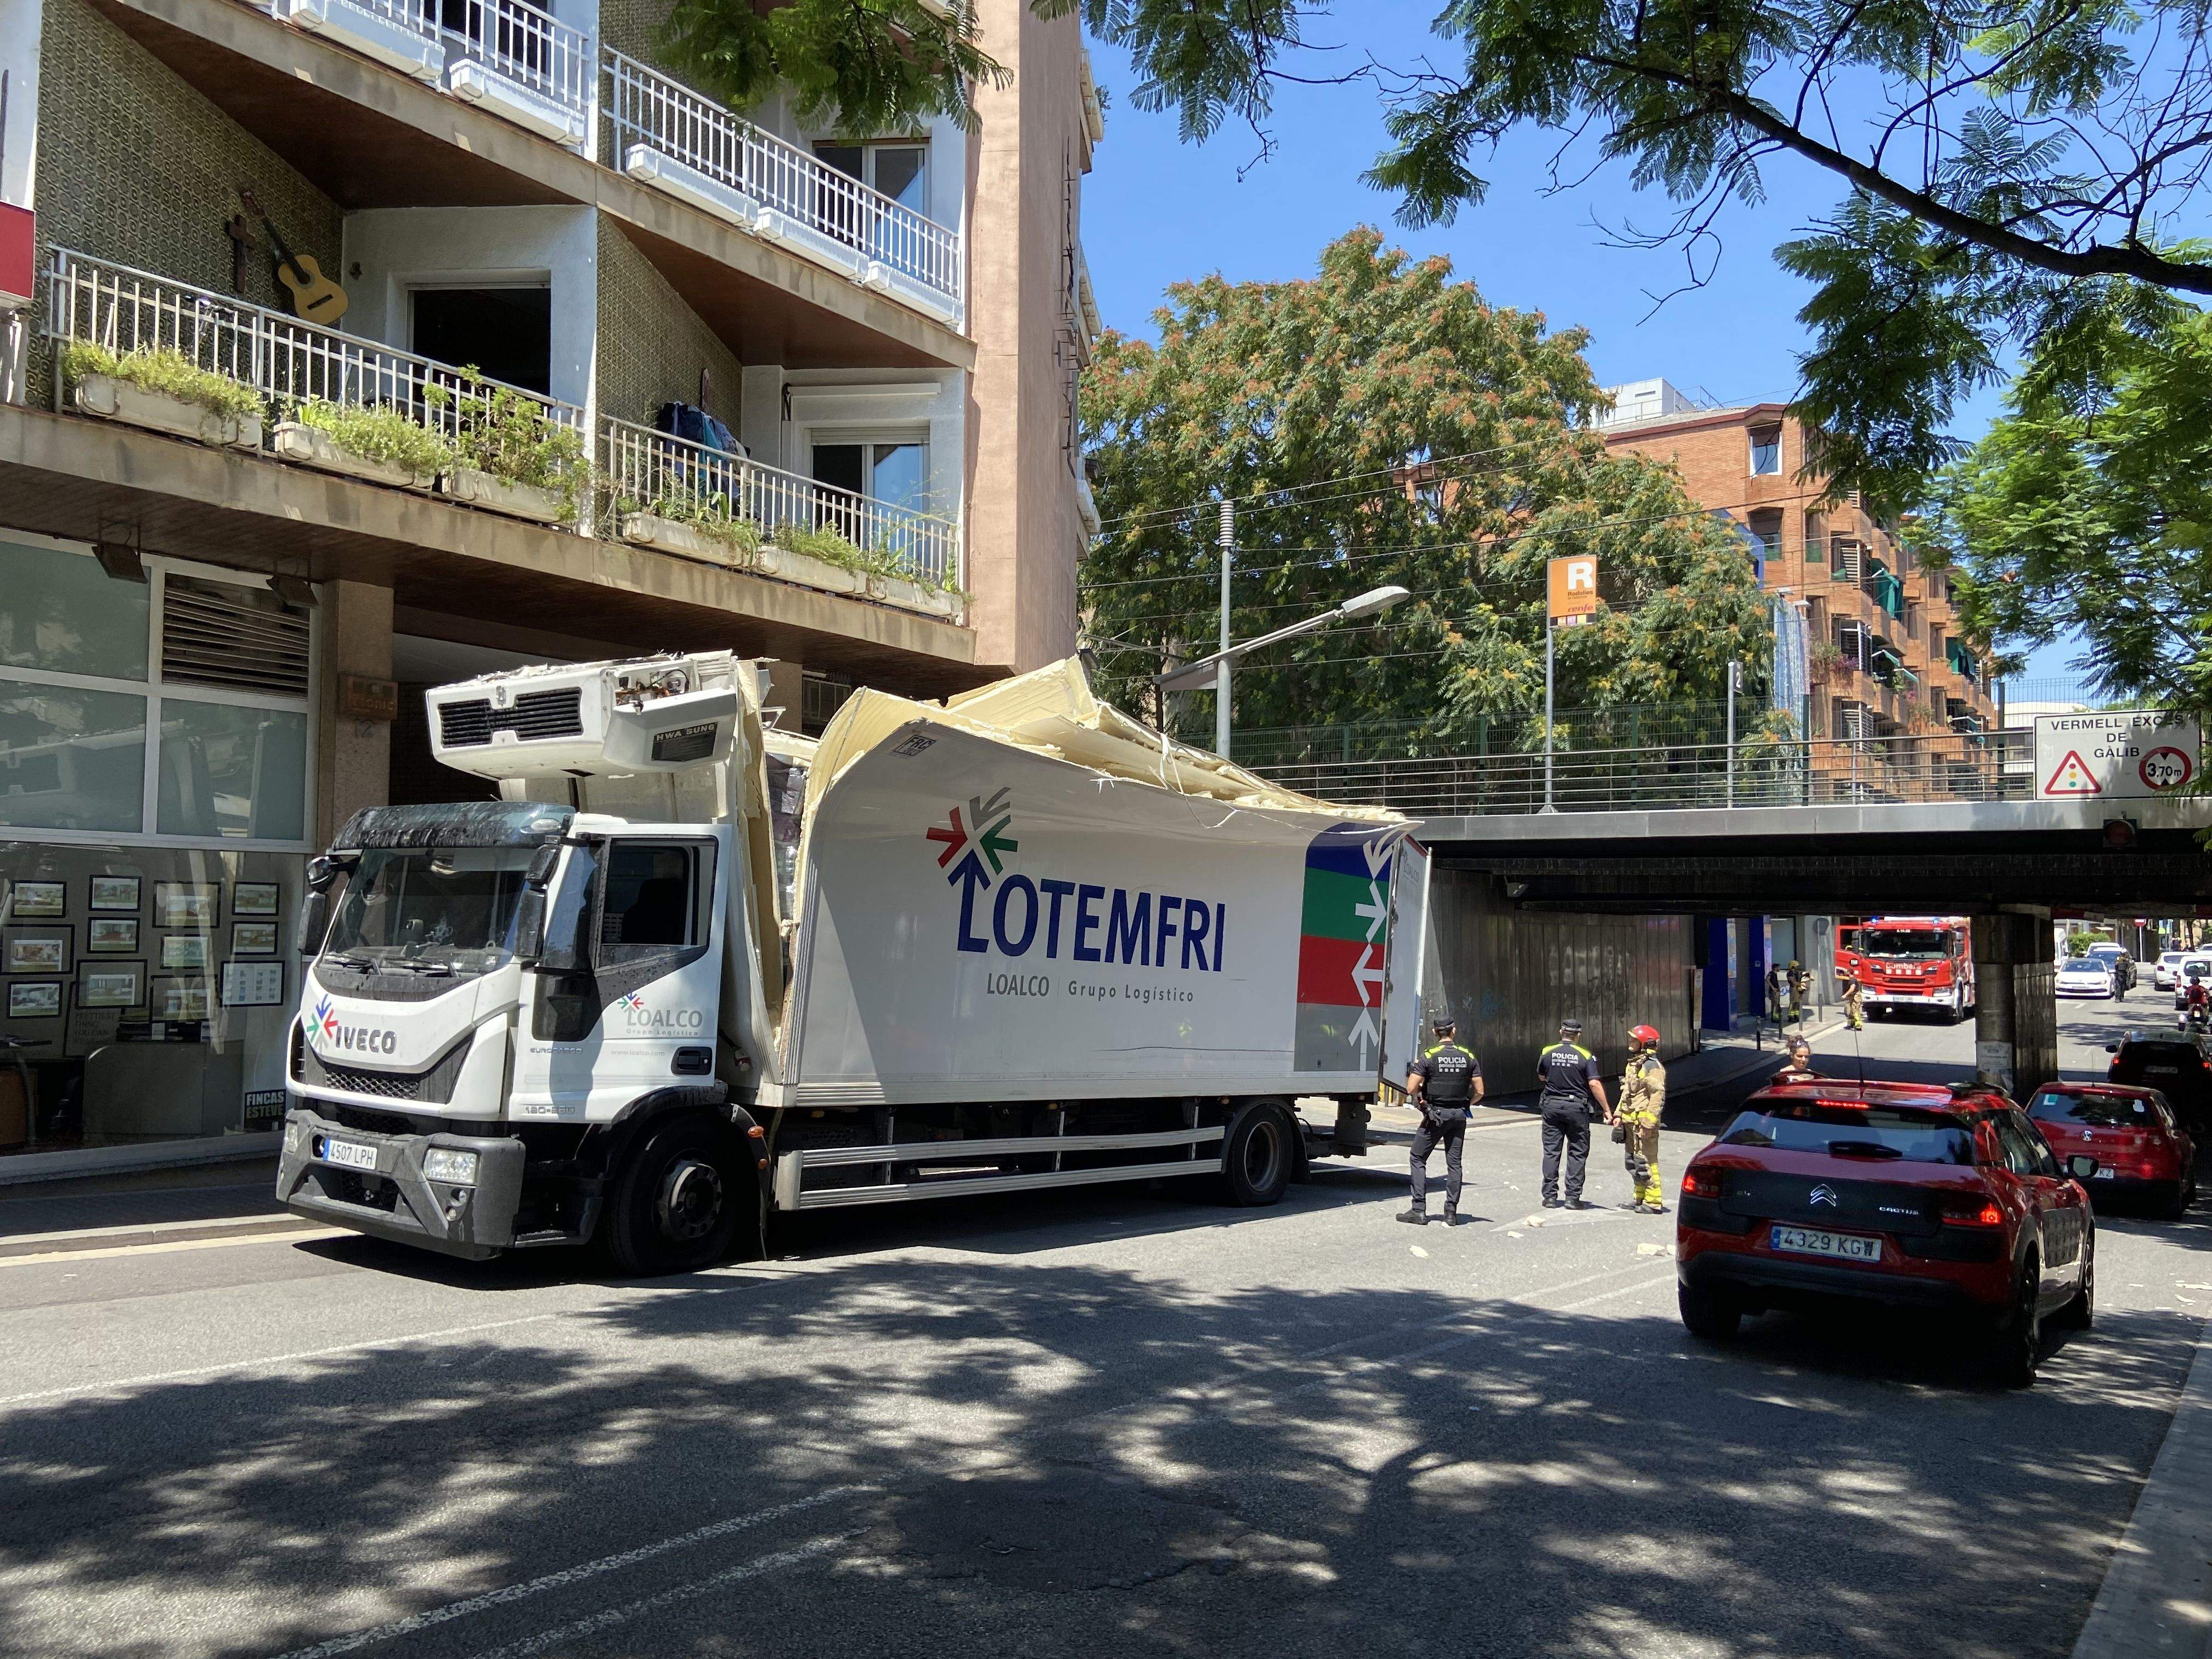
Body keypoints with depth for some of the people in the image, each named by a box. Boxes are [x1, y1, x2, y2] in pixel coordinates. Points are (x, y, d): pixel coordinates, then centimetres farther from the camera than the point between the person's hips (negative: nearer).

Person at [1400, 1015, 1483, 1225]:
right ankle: (1451, 1212, 9)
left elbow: (1411, 1089, -14)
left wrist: (1420, 1097, 8)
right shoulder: (1468, 1057, 2)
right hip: (1459, 1115, 4)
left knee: (1418, 1159, 6)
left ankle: (1419, 1211, 1)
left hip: (1435, 1115, -4)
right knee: (1454, 1163, 10)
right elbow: (1479, 1092, 1)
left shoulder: (1428, 1057, -10)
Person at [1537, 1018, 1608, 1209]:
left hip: (1551, 1106, 2)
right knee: (1577, 1153, 5)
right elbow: (1594, 1084, -13)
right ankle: (1573, 1197, 2)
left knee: (1551, 1151, 7)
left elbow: (1541, 1077, 15)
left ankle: (1550, 1197, 7)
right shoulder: (1586, 1056, -7)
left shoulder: (1547, 1053, 1)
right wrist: (1607, 1110, -9)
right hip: (1577, 1107, -2)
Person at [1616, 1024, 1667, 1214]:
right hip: (1630, 1120, 10)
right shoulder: (1633, 1064, 17)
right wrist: (1619, 1115, 20)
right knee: (1632, 1161, 15)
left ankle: (1654, 1202, -4)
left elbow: (1658, 1096, -18)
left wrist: (1648, 1123, -22)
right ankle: (1640, 1198, 24)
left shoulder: (1652, 1067, -13)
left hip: (1643, 1121, -10)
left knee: (1646, 1162, -8)